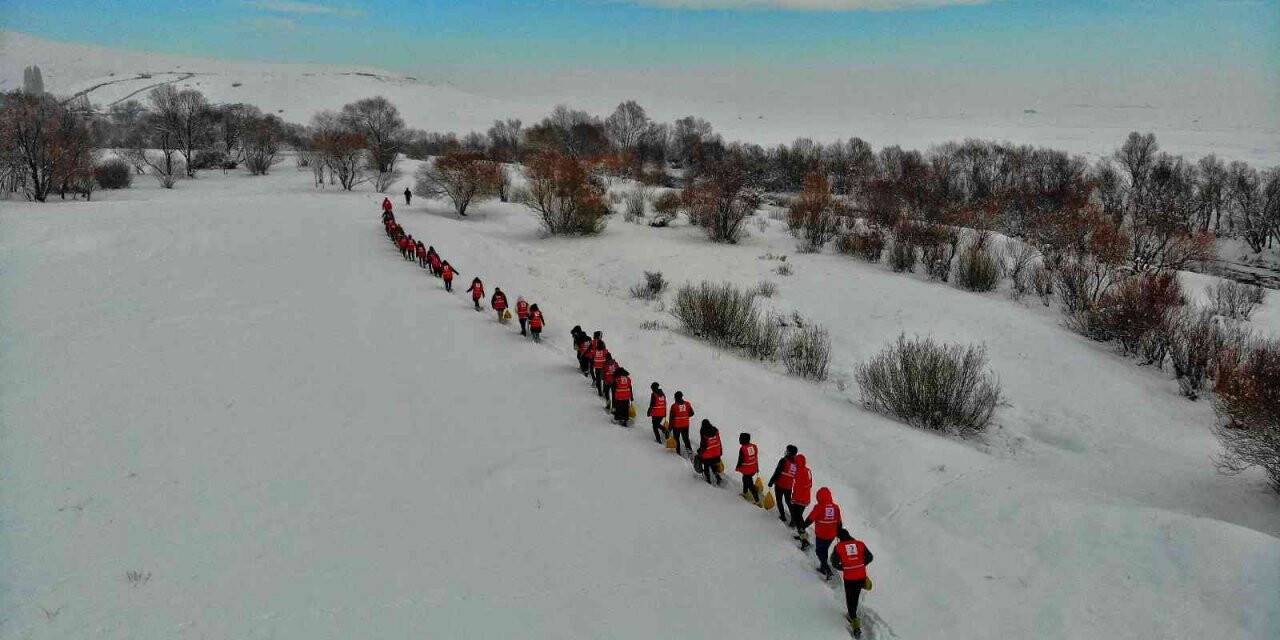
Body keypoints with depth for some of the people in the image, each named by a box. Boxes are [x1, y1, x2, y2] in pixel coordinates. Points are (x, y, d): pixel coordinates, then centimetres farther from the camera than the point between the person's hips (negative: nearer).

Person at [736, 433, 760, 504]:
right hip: (754, 469, 7)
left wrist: (737, 467, 4)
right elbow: (756, 458, 6)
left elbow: (740, 460, -15)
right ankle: (745, 493, 47)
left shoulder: (742, 449, -22)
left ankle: (757, 500, 4)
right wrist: (757, 468, 19)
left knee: (750, 485, 2)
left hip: (747, 470, -7)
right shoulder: (753, 446, -3)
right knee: (745, 479, 30)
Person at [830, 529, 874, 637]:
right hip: (861, 577, 3)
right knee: (855, 597, 24)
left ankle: (856, 624, 3)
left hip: (848, 578, -3)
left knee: (850, 599, 10)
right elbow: (870, 557, 3)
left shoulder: (838, 547, -4)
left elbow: (834, 563, -6)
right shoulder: (860, 544, 2)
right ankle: (852, 616, 40)